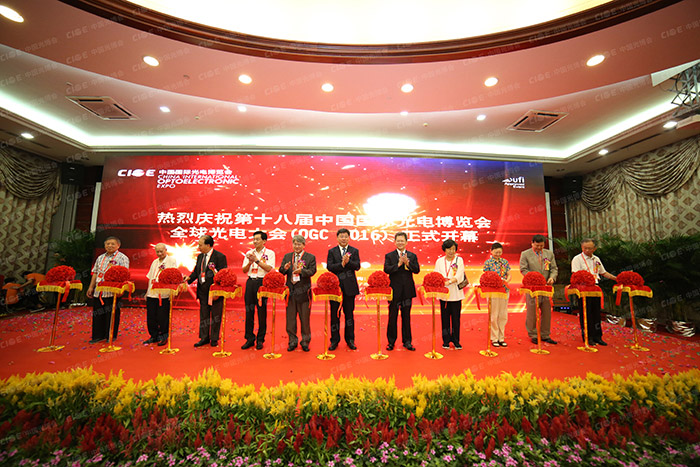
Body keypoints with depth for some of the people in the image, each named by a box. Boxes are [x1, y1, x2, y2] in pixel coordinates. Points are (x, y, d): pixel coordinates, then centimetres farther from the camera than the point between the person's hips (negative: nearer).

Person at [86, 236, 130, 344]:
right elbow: (95, 273, 17)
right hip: (99, 291, 6)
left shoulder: (122, 258, -3)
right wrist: (91, 287, 12)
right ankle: (98, 336, 22)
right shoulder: (100, 258, 16)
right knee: (98, 313, 11)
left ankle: (111, 336, 13)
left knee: (112, 314, 1)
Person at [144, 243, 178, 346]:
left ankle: (164, 337, 14)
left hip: (164, 295, -6)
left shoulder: (172, 261, -2)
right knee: (151, 317, 9)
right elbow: (150, 278, 21)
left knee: (163, 317, -1)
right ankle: (153, 336, 23)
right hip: (152, 294, 6)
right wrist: (147, 292, 16)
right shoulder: (155, 262, 17)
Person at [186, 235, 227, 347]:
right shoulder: (200, 256, 11)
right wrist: (189, 278, -3)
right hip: (203, 291, 7)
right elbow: (196, 271, 13)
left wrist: (215, 271, -28)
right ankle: (204, 338, 28)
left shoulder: (220, 256, -12)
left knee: (215, 316, 6)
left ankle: (214, 339, 19)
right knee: (203, 316, 15)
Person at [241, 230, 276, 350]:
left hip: (262, 282, -4)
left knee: (262, 312, 1)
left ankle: (260, 340, 14)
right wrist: (250, 262, -10)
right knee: (249, 311, 7)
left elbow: (269, 268, -12)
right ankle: (249, 339, 18)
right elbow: (244, 270, 8)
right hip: (250, 282, 4)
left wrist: (257, 260, -17)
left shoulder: (270, 253, 0)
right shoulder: (249, 253, 12)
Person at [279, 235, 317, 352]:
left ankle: (305, 341, 20)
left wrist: (301, 270, -28)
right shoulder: (287, 256, 12)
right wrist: (285, 268, -16)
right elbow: (281, 271, 6)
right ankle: (292, 341, 24)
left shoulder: (310, 257, 1)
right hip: (290, 290, 3)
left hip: (303, 291, -3)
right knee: (290, 317, 10)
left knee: (305, 318, 5)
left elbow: (312, 271, -11)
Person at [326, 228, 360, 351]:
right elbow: (329, 267, -7)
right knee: (335, 314, 6)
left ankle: (350, 339, 22)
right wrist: (342, 264, -20)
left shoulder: (354, 251, 6)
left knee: (349, 313, 9)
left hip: (349, 286, 0)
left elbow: (357, 266, -7)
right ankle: (334, 340, 19)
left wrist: (348, 261, -24)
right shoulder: (332, 251, 5)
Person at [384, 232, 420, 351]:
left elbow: (417, 270, -4)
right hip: (394, 290, -1)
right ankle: (391, 342, 19)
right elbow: (386, 269, -11)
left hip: (407, 290, 2)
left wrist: (407, 263, -19)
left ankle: (407, 342, 22)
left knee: (406, 317, 10)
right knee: (392, 317, 7)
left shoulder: (412, 256, 8)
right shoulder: (389, 256, 3)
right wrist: (398, 264, -20)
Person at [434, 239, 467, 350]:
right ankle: (446, 340, 18)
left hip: (456, 293, -1)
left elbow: (459, 275, -10)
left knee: (456, 318, 4)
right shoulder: (439, 261, 7)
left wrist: (449, 282, -25)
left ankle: (456, 341, 18)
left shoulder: (459, 260, 3)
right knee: (445, 318, 6)